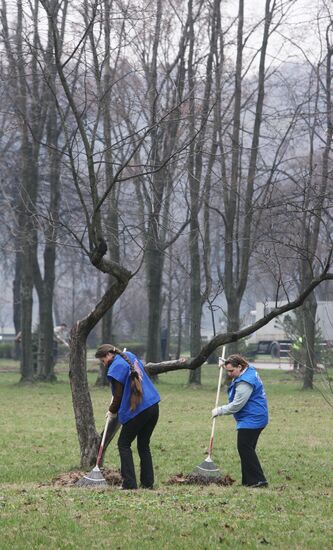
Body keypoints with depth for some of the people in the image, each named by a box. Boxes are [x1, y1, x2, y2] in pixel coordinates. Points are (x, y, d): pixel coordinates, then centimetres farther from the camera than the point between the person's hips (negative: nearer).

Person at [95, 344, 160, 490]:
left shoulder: (116, 367, -11)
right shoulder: (130, 356, 13)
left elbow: (118, 396, -9)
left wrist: (112, 411, 10)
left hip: (137, 411, -8)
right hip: (153, 406, 8)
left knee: (124, 445, 5)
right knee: (144, 446, 15)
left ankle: (130, 484, -1)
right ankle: (148, 483, 13)